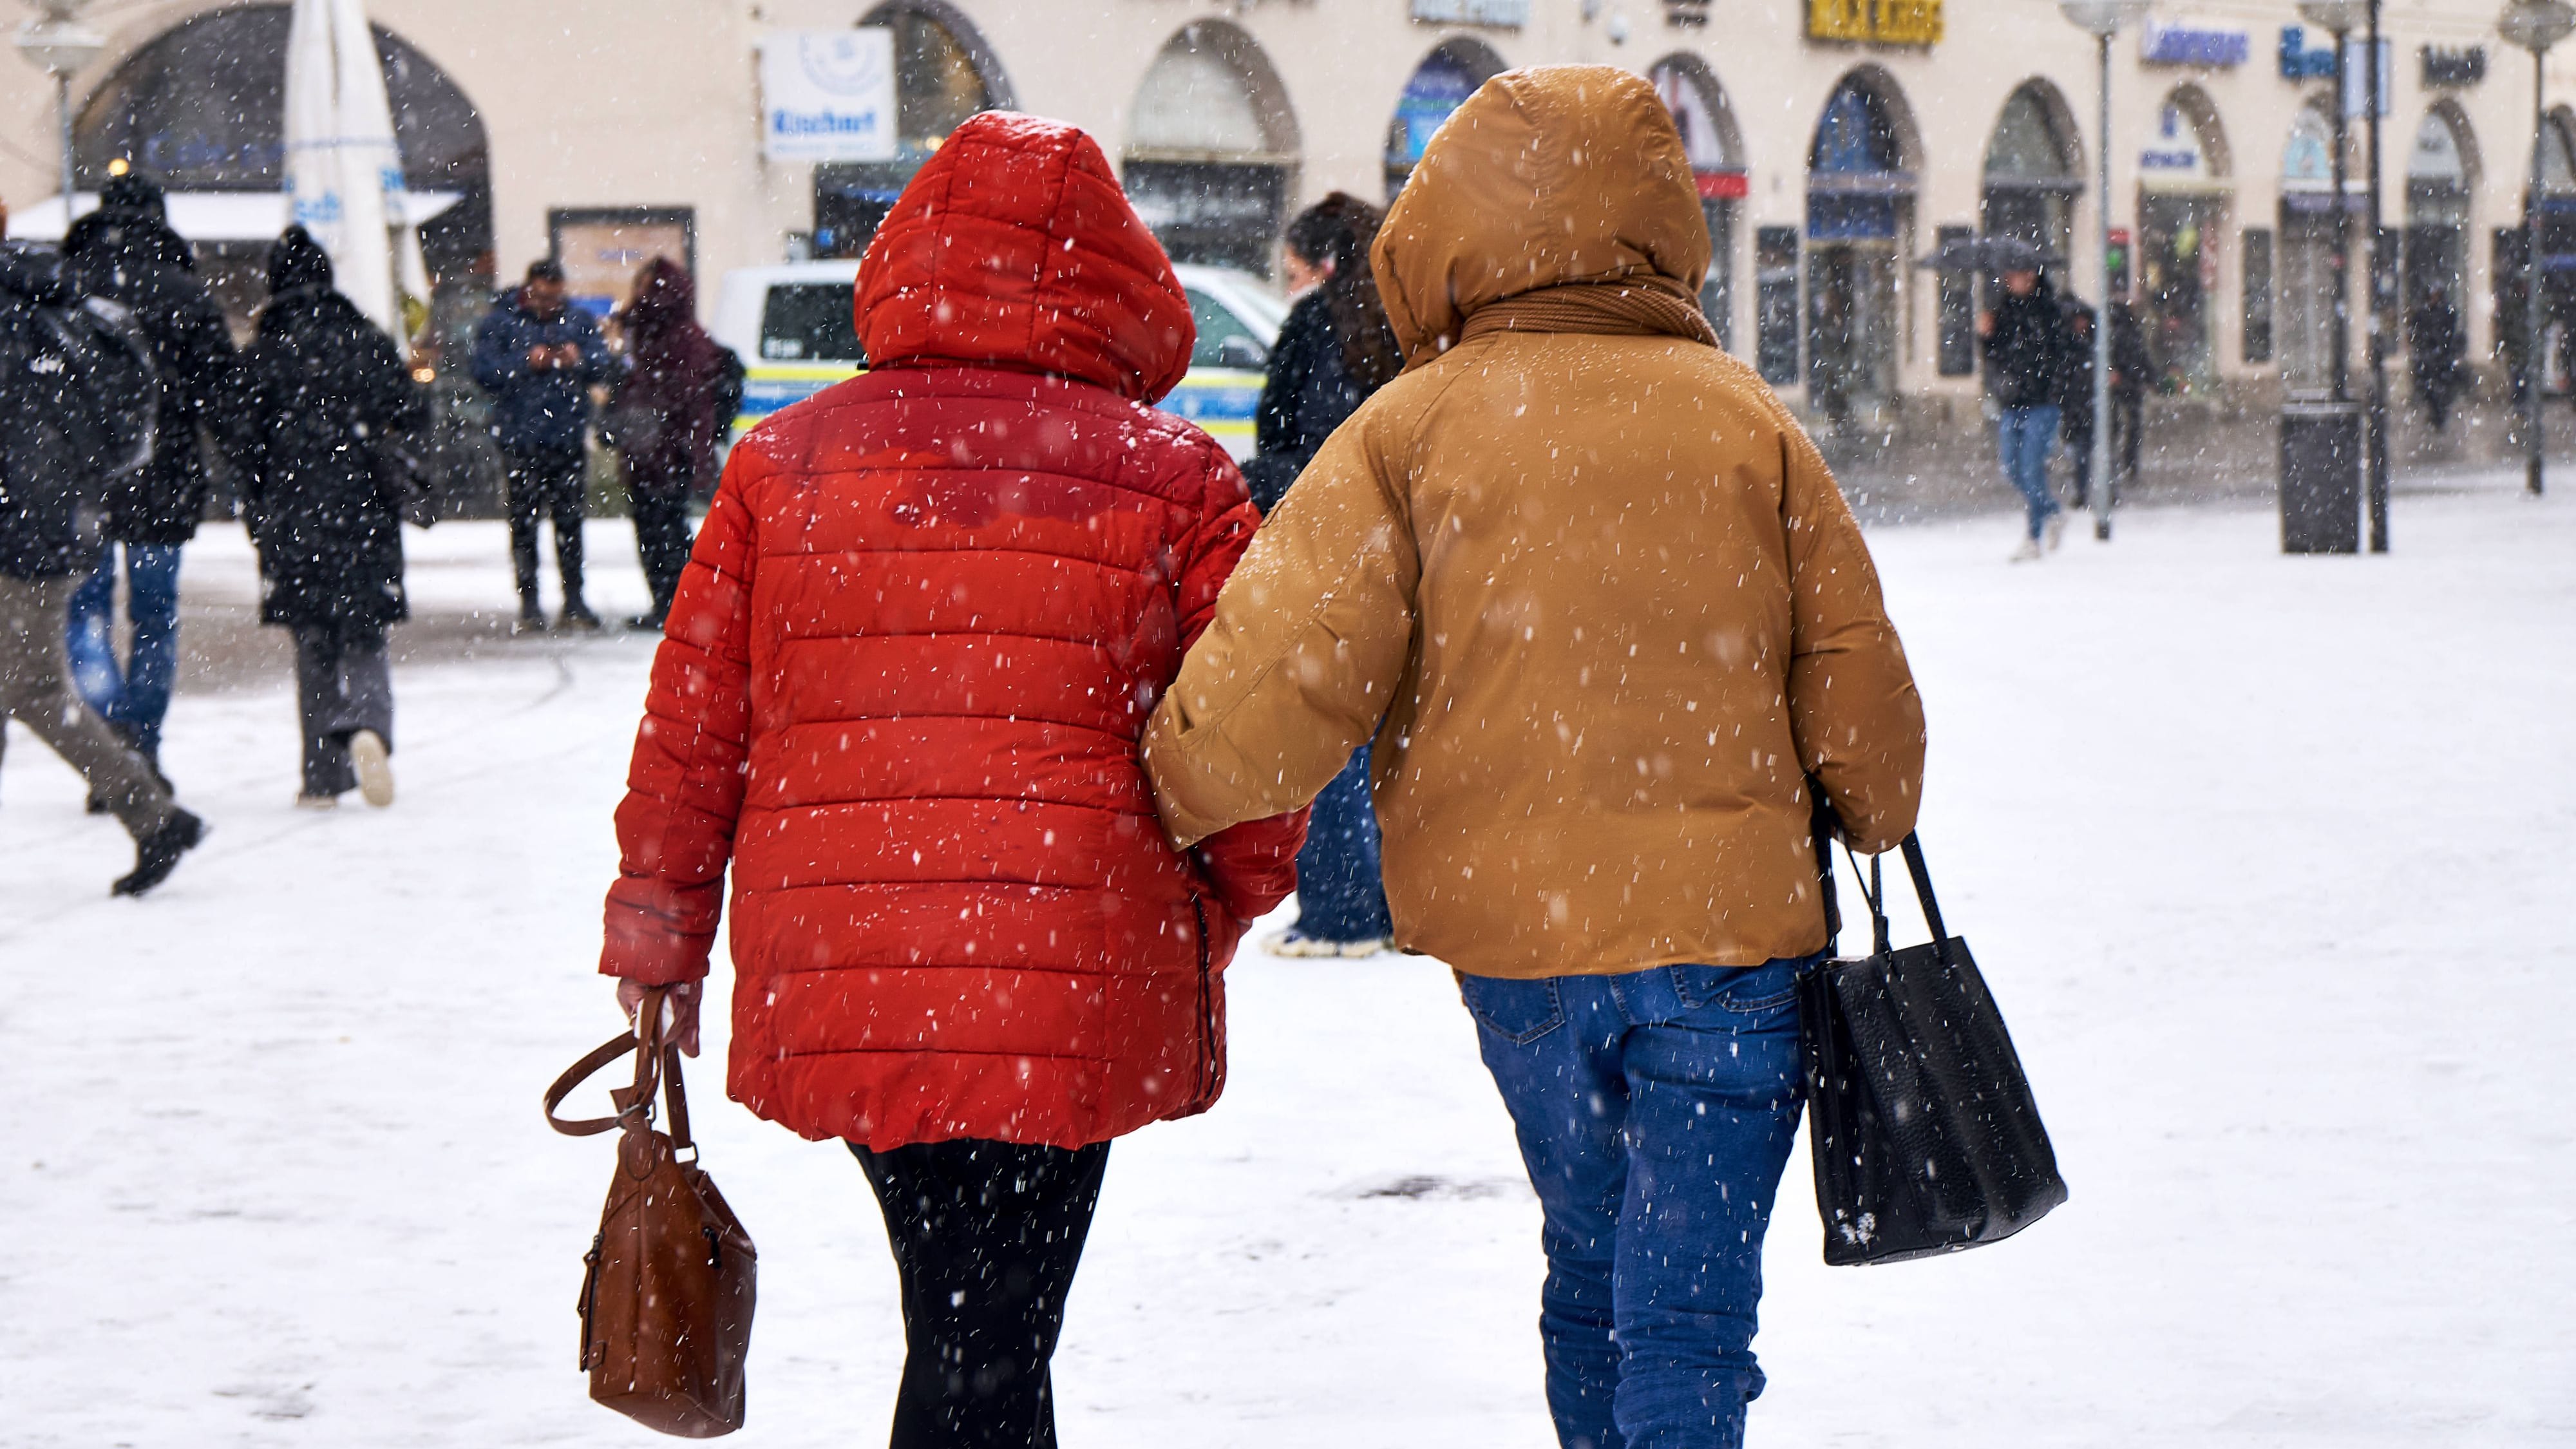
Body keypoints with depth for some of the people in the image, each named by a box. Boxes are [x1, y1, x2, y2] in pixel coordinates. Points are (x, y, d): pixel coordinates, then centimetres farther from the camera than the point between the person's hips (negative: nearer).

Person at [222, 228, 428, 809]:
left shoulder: (264, 353, -2)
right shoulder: (366, 340, -1)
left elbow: (246, 441, -2)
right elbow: (411, 414, 0)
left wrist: (259, 516, 8)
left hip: (292, 517, 0)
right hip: (362, 506, 0)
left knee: (313, 645, 9)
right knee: (362, 636, 6)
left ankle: (323, 776, 7)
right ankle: (367, 726, -24)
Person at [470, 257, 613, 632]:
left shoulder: (579, 321, 11)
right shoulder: (500, 323, 2)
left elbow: (606, 366, 9)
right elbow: (484, 373, -5)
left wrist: (581, 360, -12)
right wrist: (526, 363, -15)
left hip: (568, 437, 3)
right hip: (521, 440, -3)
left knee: (570, 520, 6)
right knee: (525, 521, -3)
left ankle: (574, 601, 12)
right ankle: (529, 604, 2)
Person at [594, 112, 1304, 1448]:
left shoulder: (781, 464, 6)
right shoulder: (1173, 482, -2)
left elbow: (689, 729, 8)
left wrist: (656, 939, 18)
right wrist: (1218, 908, 16)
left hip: (830, 983, 3)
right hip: (1073, 986, -3)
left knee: (960, 1320, 21)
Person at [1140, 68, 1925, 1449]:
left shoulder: (1411, 429, -3)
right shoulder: (1746, 422, 2)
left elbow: (1286, 667, -11)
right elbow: (1855, 676, 6)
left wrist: (1173, 798, 5)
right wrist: (1873, 816, 25)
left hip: (1514, 928, 1)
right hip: (1727, 920, -1)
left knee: (1591, 1264, 22)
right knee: (1689, 1309, -1)